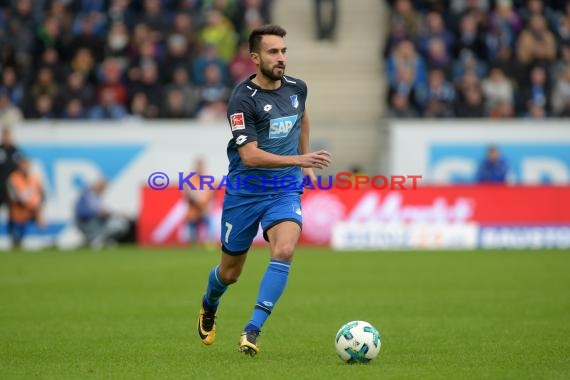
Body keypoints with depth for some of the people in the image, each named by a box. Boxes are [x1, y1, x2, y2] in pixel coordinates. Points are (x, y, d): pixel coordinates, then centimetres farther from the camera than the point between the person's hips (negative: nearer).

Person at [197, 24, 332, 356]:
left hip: (285, 189, 3)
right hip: (245, 190, -3)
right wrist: (298, 160, -32)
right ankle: (209, 306, 46)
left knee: (284, 250, -25)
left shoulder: (297, 88, 2)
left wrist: (306, 163, 23)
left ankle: (253, 330, -23)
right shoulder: (243, 99, -17)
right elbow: (249, 155, -24)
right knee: (231, 272, 10)